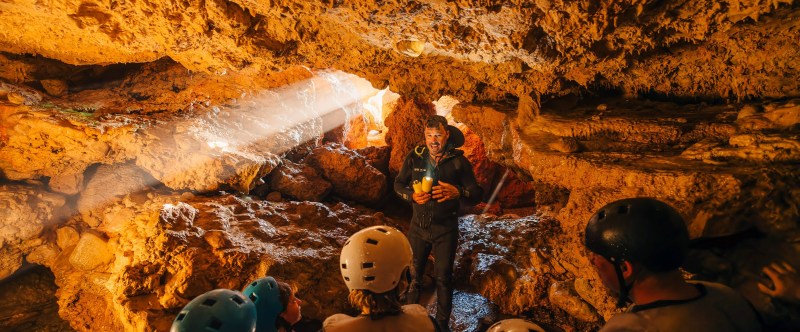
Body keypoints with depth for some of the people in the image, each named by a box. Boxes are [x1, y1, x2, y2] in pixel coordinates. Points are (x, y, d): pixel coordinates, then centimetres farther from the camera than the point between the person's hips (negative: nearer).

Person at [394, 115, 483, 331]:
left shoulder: (458, 161, -11)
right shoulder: (414, 157, -7)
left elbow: (476, 195, -11)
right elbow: (398, 184, 2)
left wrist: (457, 192, -32)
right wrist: (412, 196, -19)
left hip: (445, 229, -2)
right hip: (418, 226, 2)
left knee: (443, 278, 7)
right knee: (414, 272, 15)